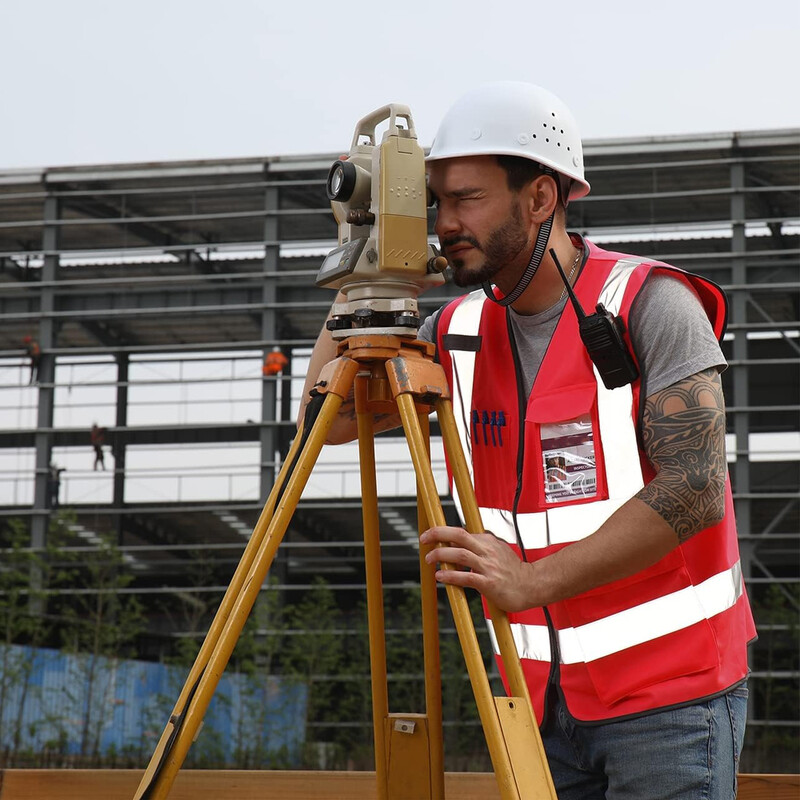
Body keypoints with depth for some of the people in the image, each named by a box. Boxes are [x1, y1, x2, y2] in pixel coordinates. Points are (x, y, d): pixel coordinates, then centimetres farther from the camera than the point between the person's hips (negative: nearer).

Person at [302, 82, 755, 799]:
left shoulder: (651, 305, -12)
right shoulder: (459, 330, 5)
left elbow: (693, 490, -21)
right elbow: (331, 419, 6)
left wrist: (533, 582, -29)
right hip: (542, 694, 5)